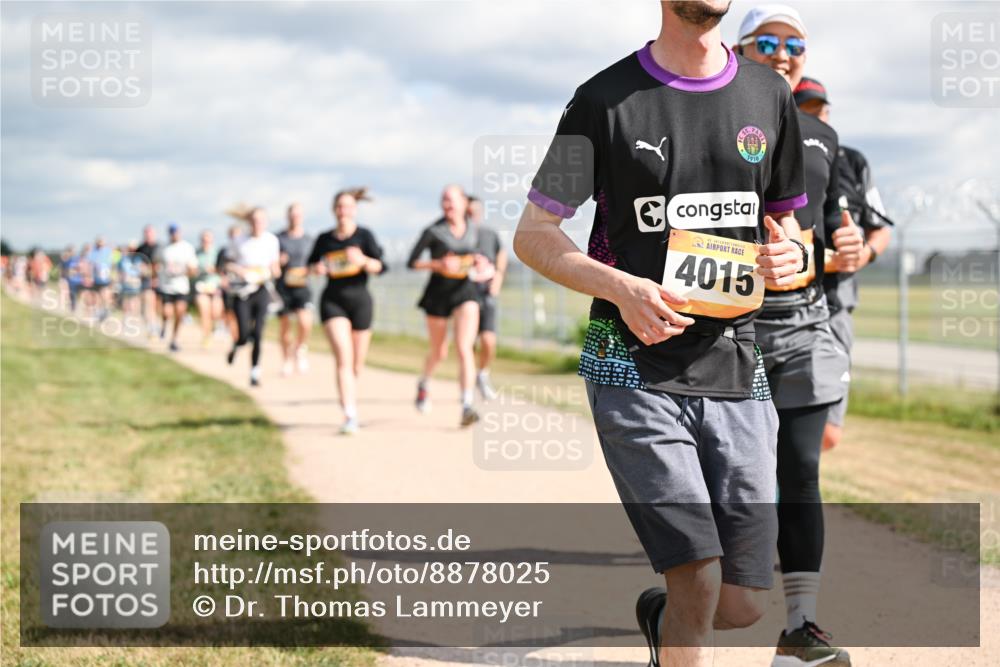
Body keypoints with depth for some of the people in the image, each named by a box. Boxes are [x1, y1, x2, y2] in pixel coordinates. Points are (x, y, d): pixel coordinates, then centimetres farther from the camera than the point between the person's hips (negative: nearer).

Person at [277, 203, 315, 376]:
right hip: (283, 287, 0)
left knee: (305, 322, -21)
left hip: (302, 286, 0)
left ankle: (300, 349, 8)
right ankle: (288, 360, 25)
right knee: (285, 327, 6)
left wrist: (309, 270, -7)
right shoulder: (279, 239, 1)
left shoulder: (309, 240, 5)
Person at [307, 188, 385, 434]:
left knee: (357, 362, 9)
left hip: (359, 299, 0)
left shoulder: (364, 235, -1)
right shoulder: (324, 239, 5)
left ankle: (350, 402, 39)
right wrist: (317, 268, -5)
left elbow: (380, 266, -8)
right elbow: (310, 264, 17)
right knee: (343, 358, -16)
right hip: (333, 301, 0)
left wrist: (363, 260, -27)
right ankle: (349, 416, -21)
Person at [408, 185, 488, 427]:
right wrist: (438, 264, -21)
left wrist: (479, 263, -1)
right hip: (438, 293, -1)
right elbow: (412, 262, -7)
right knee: (439, 352, 13)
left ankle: (467, 406, -22)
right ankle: (423, 384, 47)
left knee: (464, 348, -16)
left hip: (465, 291, 1)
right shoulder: (433, 232, -8)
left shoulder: (474, 231, 3)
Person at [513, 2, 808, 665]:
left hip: (736, 370, 4)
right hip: (636, 371, -4)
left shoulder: (770, 96, 10)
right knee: (700, 581, -15)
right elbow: (532, 235, -1)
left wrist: (788, 259, -5)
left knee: (744, 604, 3)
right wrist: (622, 288, -19)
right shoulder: (606, 100, -3)